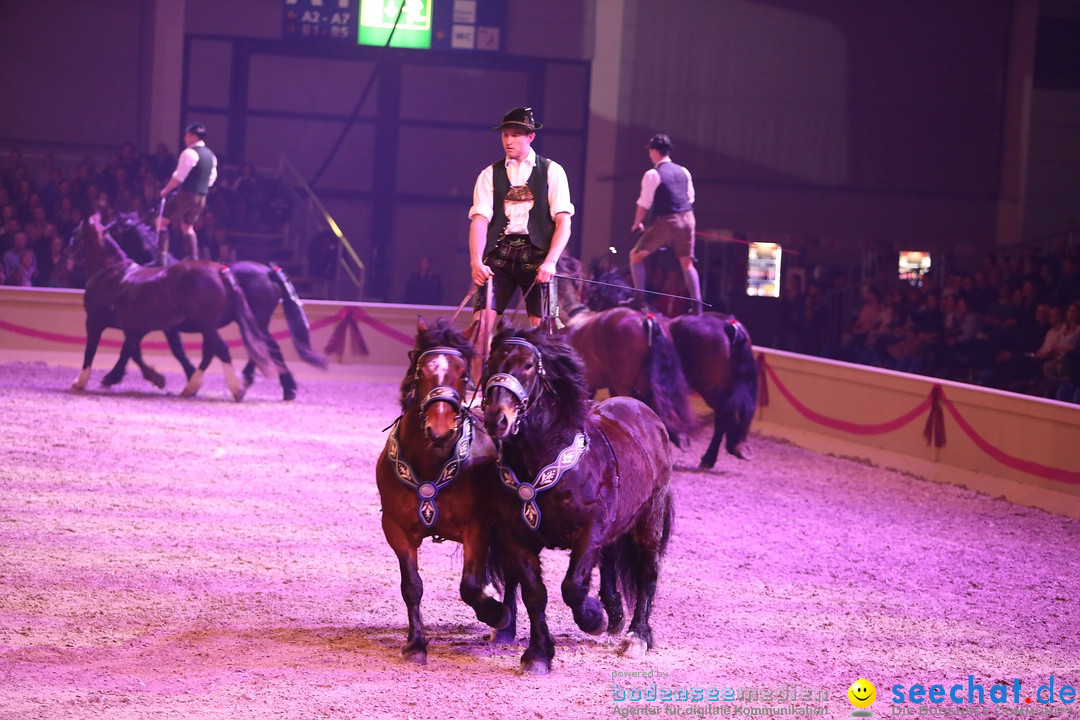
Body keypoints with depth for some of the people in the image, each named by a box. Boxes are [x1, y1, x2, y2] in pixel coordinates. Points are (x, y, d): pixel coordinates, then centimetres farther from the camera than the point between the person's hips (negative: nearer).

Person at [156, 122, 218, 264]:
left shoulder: (190, 153, -14)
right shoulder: (211, 156, 13)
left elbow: (178, 177, -17)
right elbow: (211, 179, 20)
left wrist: (165, 191, -6)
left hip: (187, 194, -8)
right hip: (202, 198, 8)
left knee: (162, 222, -1)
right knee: (187, 227, 23)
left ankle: (161, 258, -12)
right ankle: (194, 260, 15)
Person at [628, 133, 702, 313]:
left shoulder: (652, 174, -8)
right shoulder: (683, 171, 11)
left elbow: (644, 204, -7)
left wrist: (637, 224, 8)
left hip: (665, 222, -6)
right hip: (687, 219, 6)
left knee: (636, 255, 7)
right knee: (687, 263, 17)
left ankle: (639, 298, 0)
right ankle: (696, 306, 10)